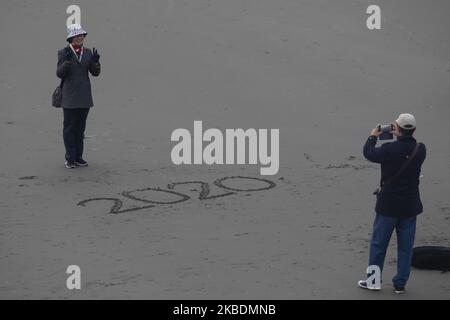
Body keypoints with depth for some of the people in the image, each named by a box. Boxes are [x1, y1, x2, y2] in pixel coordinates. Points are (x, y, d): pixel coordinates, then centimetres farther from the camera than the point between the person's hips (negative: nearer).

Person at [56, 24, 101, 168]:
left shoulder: (88, 52, 7)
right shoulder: (63, 53, -4)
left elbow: (95, 73, 4)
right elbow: (60, 74, -10)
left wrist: (95, 61, -15)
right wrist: (67, 61, -25)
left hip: (84, 97, 4)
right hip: (69, 97, -4)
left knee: (80, 128, 10)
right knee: (69, 128, 1)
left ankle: (78, 157, 17)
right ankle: (70, 159, 5)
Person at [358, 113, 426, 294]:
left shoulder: (390, 150, -21)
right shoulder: (420, 150, -8)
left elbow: (369, 153, -4)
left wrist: (373, 137, 12)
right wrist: (399, 137, 13)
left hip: (388, 205, -4)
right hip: (410, 205, 4)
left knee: (378, 244, 11)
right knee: (405, 247, 12)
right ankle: (400, 284, 16)